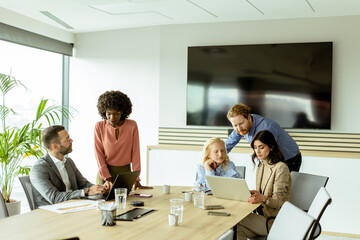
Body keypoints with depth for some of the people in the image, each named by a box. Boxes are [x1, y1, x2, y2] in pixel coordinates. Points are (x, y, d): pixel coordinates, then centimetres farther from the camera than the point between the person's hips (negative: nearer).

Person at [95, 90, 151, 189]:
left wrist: (136, 179, -10)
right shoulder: (99, 126, -5)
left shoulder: (132, 125, -6)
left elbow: (135, 152, -5)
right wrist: (107, 177, -13)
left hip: (125, 172, 0)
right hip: (105, 171, 0)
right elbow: (99, 153, -5)